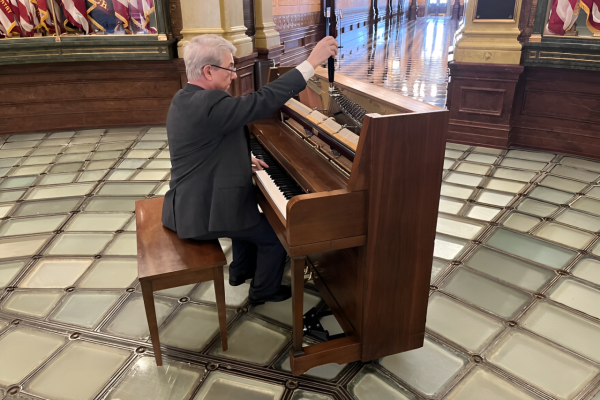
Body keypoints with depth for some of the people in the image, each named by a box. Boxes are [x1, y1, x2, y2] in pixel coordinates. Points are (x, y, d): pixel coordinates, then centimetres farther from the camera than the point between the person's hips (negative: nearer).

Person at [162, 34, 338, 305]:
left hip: (192, 199, 10)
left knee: (251, 214, 32)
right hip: (203, 211, -10)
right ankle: (263, 290, 27)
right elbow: (262, 100, -30)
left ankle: (241, 270, 45)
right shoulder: (208, 103, -27)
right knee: (277, 234, 6)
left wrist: (244, 160, 9)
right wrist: (312, 61, -26)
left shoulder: (187, 98, 5)